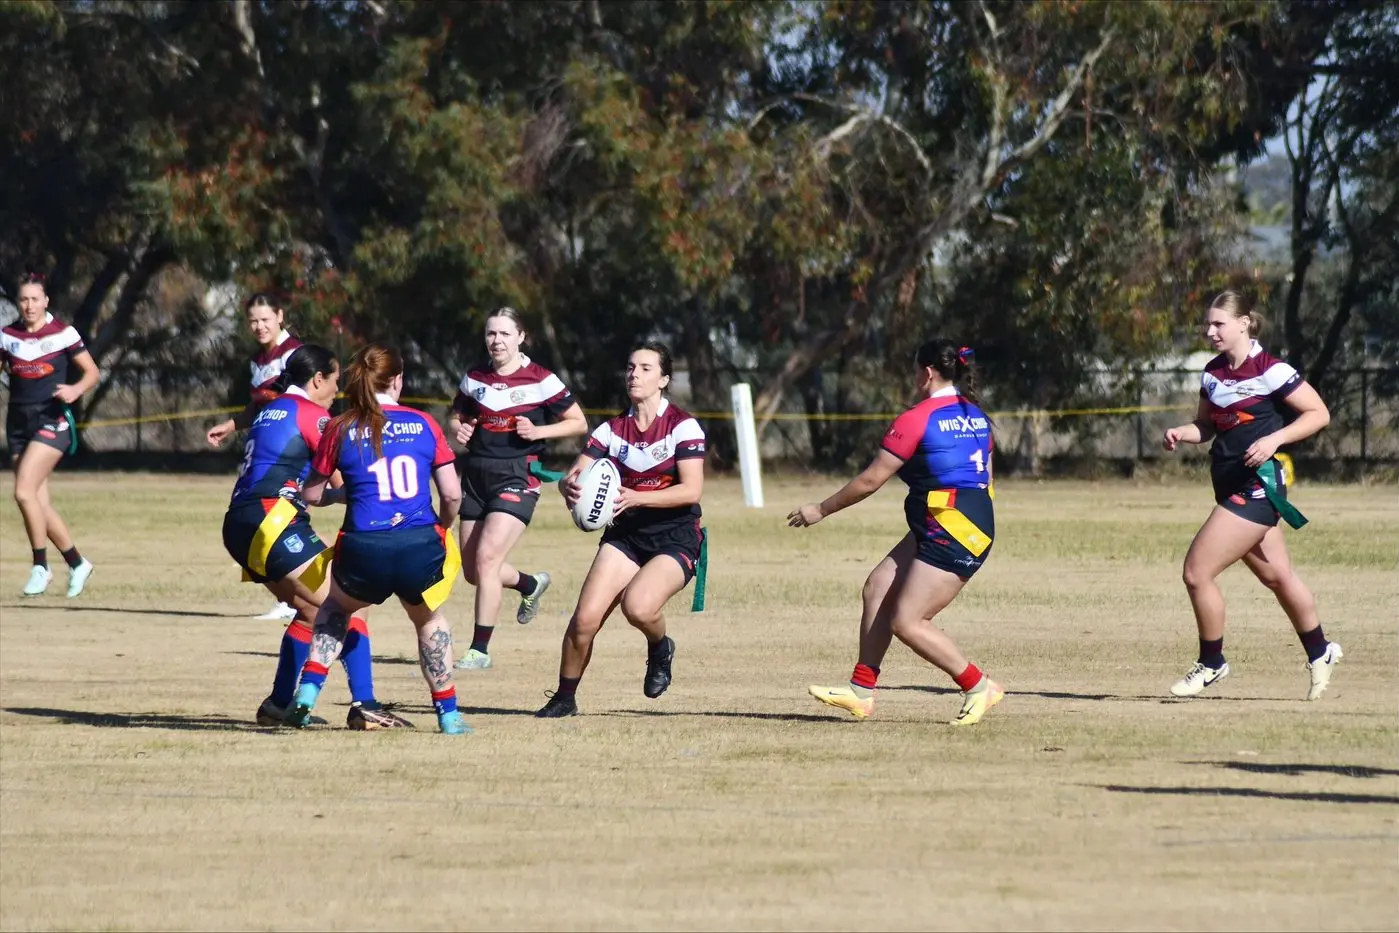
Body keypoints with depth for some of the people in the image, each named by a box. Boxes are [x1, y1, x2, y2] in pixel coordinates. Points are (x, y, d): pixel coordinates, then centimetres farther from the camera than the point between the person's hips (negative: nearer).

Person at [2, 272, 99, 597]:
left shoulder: (62, 334, -5)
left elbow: (92, 372, -1)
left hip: (52, 421, -5)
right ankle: (76, 564, 18)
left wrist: (76, 390, -20)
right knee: (40, 504, 4)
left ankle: (40, 566, -8)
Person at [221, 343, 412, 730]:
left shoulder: (269, 411, 23)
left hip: (239, 528, 9)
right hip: (273, 522, -9)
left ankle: (278, 705, 18)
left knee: (311, 609, 21)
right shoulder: (311, 414, -3)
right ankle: (364, 707, -16)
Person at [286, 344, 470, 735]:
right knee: (429, 619, 31)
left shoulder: (341, 430, 4)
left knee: (336, 607, 32)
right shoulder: (423, 425, 6)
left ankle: (306, 697, 19)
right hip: (419, 548, 0)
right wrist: (442, 527, 24)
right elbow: (452, 494, 4)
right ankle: (448, 714, 28)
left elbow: (312, 494, 12)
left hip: (364, 552, 0)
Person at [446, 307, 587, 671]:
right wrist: (458, 429, -2)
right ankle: (531, 584, 39)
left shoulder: (540, 380, -5)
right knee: (472, 570, 8)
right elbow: (455, 416, 21)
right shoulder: (474, 378, 8)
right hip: (476, 474, 6)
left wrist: (538, 431, -14)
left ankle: (480, 649, -9)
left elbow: (578, 422, 1)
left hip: (517, 477, -6)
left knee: (486, 557, -18)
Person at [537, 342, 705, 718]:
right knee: (585, 617, -13)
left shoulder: (683, 427, -9)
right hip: (625, 534, 4)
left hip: (676, 538, -4)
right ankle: (564, 698, 6)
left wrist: (635, 498, -29)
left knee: (637, 606, -31)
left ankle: (660, 649, 4)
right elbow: (572, 475, -2)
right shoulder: (612, 430, 4)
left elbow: (692, 490, -18)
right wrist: (570, 486, -28)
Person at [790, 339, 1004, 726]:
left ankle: (979, 687, 1)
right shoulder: (975, 414, 12)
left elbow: (871, 480, -9)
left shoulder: (917, 419, -12)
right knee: (879, 586, 8)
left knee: (907, 622, -6)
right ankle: (861, 691, 7)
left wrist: (821, 510, 3)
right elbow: (985, 473, 20)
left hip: (951, 530, -10)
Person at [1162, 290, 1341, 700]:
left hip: (1257, 486, -8)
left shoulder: (1269, 370, -13)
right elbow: (1207, 426, 20)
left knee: (1197, 571, -11)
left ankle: (1211, 663, 6)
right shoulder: (1212, 374, 9)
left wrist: (1273, 439, -21)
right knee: (1277, 576, 18)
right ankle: (1320, 653, 35)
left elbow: (1319, 413, -10)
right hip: (1231, 487, 8)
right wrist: (1180, 433, -1)